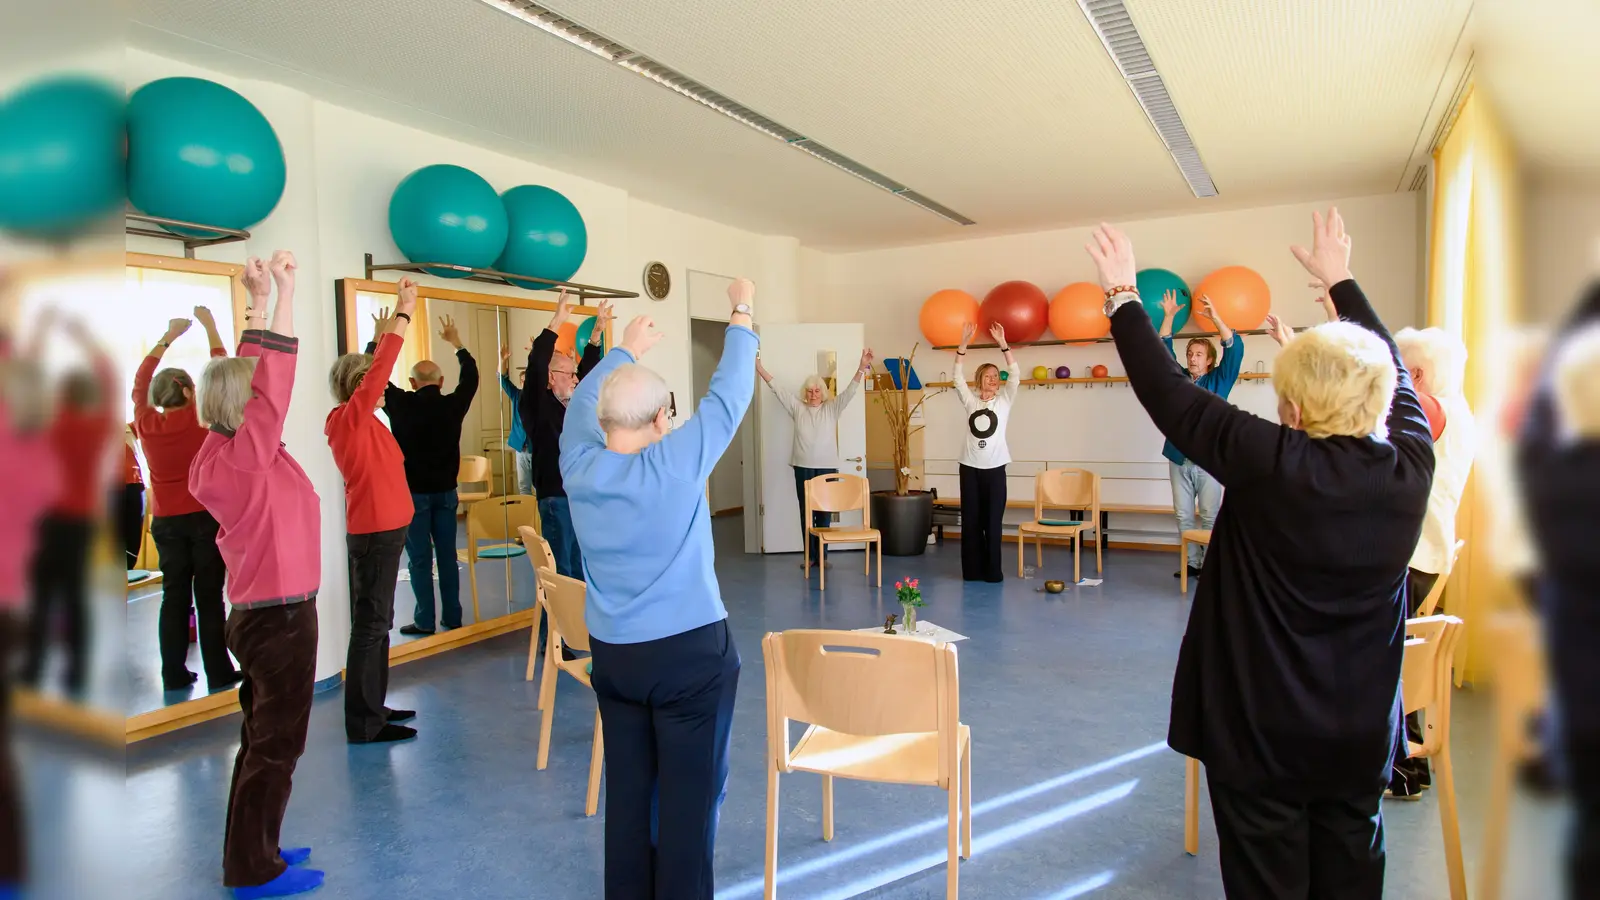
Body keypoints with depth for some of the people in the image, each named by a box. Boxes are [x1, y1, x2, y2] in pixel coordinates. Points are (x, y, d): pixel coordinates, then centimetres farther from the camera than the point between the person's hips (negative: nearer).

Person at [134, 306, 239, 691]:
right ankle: (218, 673, 6)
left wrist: (168, 336, 19)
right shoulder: (202, 420, -12)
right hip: (206, 517, -4)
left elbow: (140, 380, 14)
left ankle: (174, 674, 13)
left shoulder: (144, 423, -2)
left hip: (166, 521, 4)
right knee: (209, 597, 1)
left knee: (174, 596, 9)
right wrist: (210, 326, 5)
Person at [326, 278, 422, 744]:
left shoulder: (361, 420, 11)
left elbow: (376, 370, 25)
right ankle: (364, 723, 1)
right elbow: (381, 371, -19)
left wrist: (385, 333, 28)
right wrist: (404, 313, -16)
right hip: (375, 534, -10)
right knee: (370, 625, -5)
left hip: (381, 531, 10)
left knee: (378, 622, 15)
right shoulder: (349, 418, -13)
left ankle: (373, 708, 24)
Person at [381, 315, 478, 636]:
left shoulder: (401, 405, -11)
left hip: (414, 492, -3)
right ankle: (452, 617, 15)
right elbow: (471, 377, 14)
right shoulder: (452, 405, -4)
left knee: (420, 559, 2)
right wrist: (457, 344, 24)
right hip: (445, 491, 3)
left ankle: (425, 621, 4)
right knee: (447, 556, 9)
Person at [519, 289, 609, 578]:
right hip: (556, 498, -7)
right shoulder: (537, 404, -9)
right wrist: (557, 322, -25)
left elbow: (588, 371, 19)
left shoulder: (572, 403, 12)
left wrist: (598, 331, 11)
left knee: (580, 565, 14)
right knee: (561, 569, -3)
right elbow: (535, 366, -22)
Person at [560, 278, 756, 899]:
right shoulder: (677, 464, -17)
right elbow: (728, 393, -8)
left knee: (627, 787, 15)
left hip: (611, 653, 5)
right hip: (690, 651, -5)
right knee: (690, 792, 6)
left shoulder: (579, 467, -5)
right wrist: (742, 314, 5)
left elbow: (582, 402, 14)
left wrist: (624, 352, 28)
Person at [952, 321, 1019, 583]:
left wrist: (1002, 343, -16)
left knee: (993, 521, 1)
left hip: (995, 468, -1)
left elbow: (1015, 375, -7)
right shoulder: (970, 402, 7)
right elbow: (957, 376, -2)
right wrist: (964, 343, -12)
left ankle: (993, 571, 9)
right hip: (970, 467, 1)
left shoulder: (1004, 401, 6)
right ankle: (972, 570, 13)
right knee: (971, 520, 4)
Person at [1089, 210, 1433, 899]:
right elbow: (1391, 373, 11)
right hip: (1363, 732, 5)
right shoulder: (1411, 465, -8)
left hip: (1260, 727, -5)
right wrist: (1340, 281, 23)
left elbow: (1169, 393, -15)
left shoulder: (1271, 465, -22)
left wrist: (1123, 298, -3)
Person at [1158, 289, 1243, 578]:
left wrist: (1215, 317, -14)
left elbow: (1235, 349, -6)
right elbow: (1162, 350, 8)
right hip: (1179, 459, 3)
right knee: (1184, 516, 6)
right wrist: (1168, 316, -2)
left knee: (1210, 517, 0)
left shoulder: (1218, 380, 5)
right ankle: (1192, 562, 14)